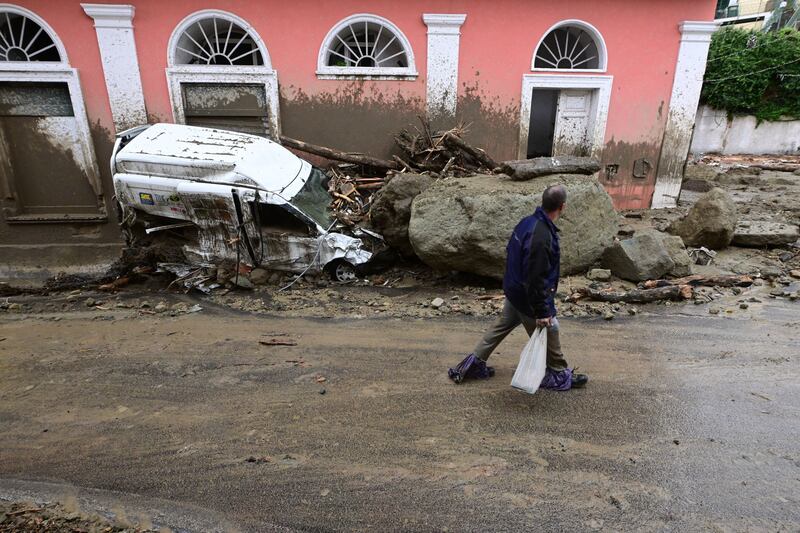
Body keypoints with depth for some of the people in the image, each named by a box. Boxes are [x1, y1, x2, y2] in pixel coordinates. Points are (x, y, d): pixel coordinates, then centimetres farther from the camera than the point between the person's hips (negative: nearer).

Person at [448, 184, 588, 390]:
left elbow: (511, 253, 12)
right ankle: (559, 375, 34)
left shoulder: (526, 222, -2)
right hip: (529, 298, -9)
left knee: (502, 326, 21)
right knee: (549, 333, 12)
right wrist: (542, 312, -22)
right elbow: (536, 279, -29)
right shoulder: (542, 238, -31)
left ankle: (474, 363, 29)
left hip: (514, 290, 9)